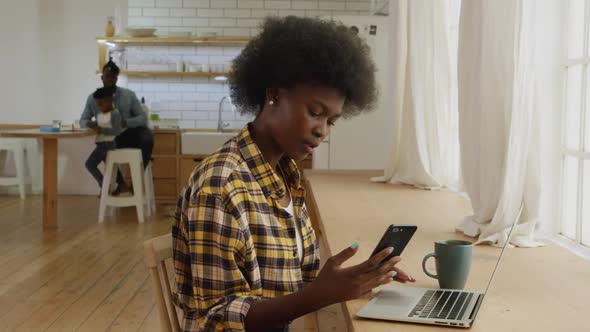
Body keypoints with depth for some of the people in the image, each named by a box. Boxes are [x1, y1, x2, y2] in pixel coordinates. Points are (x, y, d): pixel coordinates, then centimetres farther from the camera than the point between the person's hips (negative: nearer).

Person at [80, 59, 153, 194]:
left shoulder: (129, 95, -6)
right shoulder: (93, 98, -3)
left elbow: (143, 118, -8)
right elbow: (82, 120, 6)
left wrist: (126, 122, -28)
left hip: (129, 135, -1)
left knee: (146, 135, -33)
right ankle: (121, 183, -13)